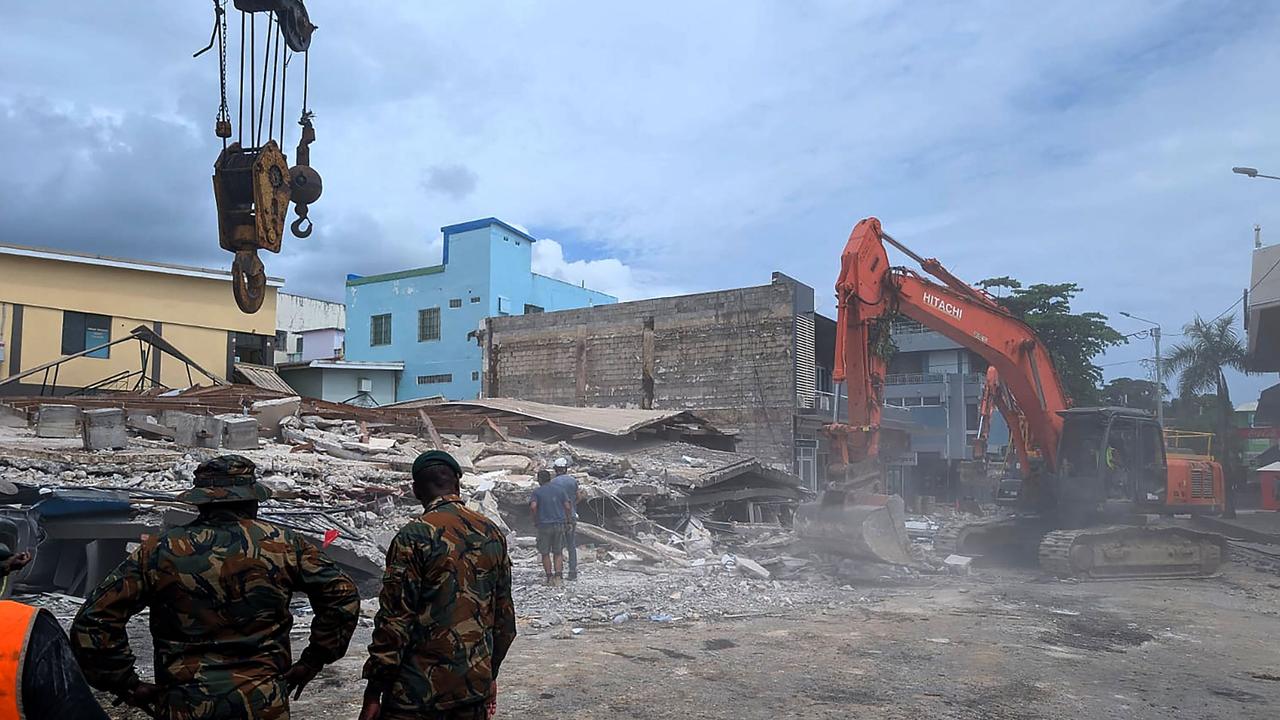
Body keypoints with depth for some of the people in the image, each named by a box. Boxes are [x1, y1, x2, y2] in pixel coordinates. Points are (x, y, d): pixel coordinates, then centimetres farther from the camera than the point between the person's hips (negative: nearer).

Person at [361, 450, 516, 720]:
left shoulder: (413, 537, -14)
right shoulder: (493, 533, 3)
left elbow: (395, 620, -15)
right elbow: (504, 615, 9)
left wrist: (373, 691, -6)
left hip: (419, 690, -5)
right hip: (476, 685, 5)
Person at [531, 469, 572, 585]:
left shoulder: (537, 491, -2)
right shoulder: (559, 490, 6)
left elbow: (533, 506, -17)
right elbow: (567, 506, 0)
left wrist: (535, 521, -4)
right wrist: (567, 520, 10)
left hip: (544, 525, -3)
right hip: (559, 524, 3)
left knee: (545, 553, 10)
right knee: (558, 553, 10)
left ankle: (550, 577, 9)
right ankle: (558, 577, 1)